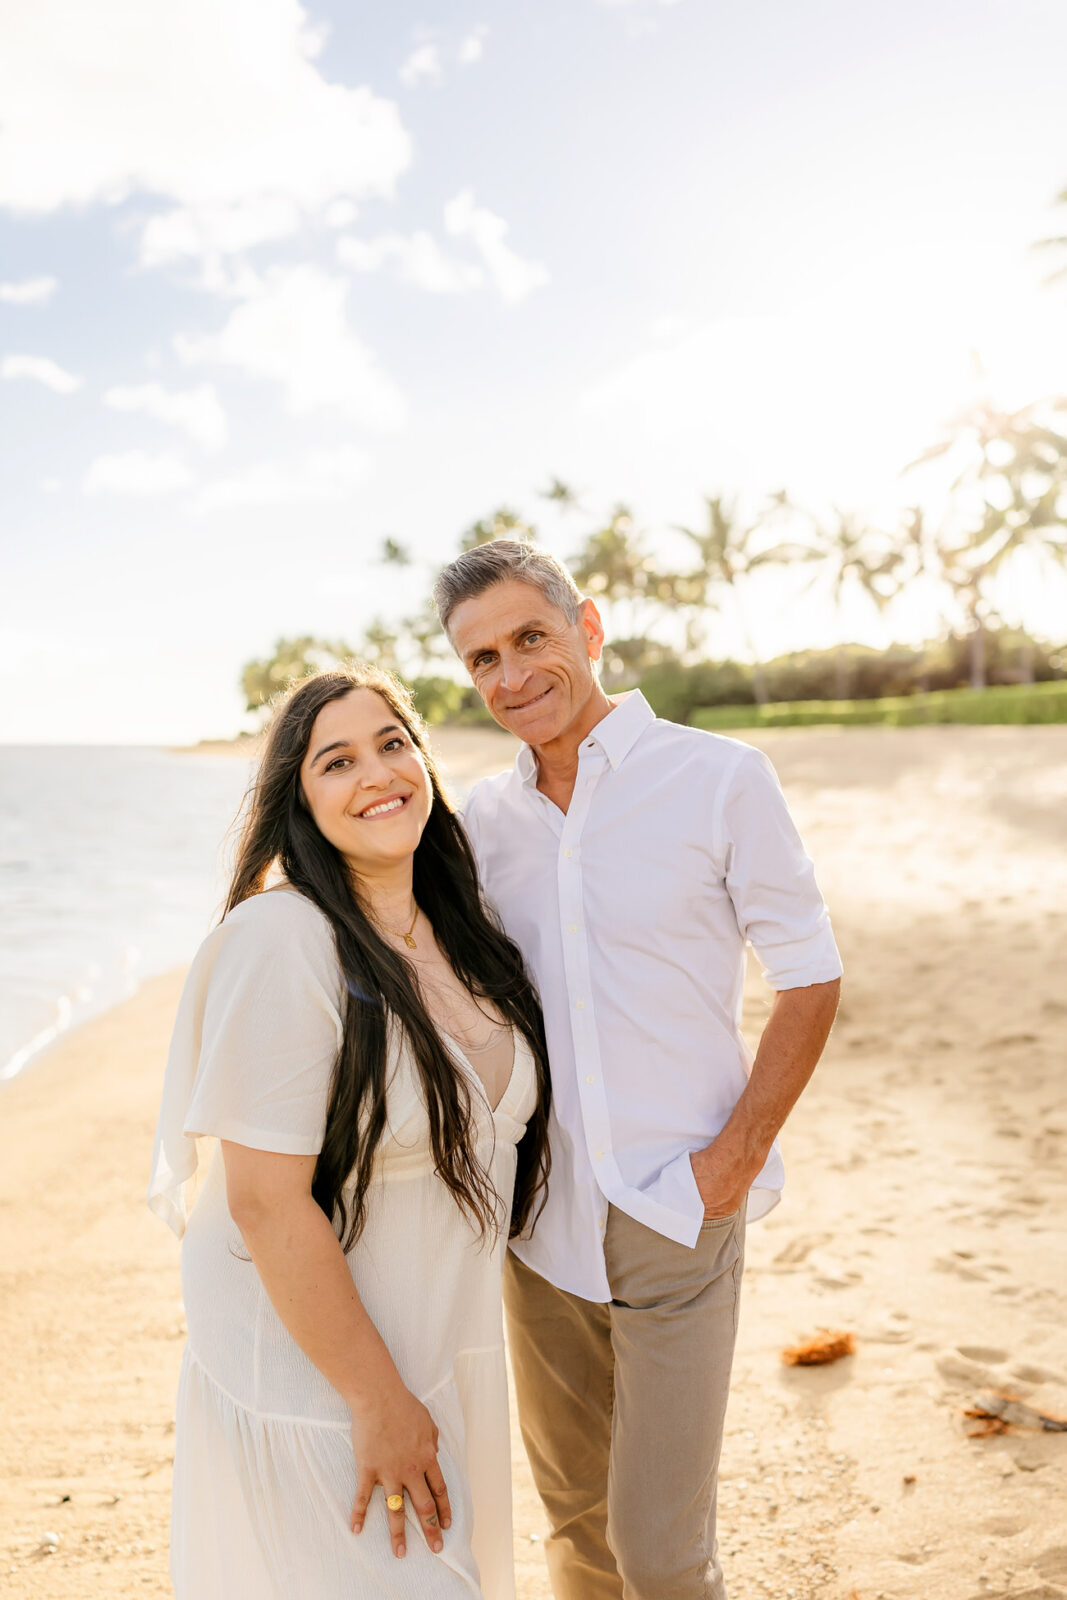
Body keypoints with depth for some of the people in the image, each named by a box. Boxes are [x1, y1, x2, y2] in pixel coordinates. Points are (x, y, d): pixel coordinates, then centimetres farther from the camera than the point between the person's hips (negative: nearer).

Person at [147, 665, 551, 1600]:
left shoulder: (459, 936, 0)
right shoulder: (281, 944, -24)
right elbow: (266, 1202, -24)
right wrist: (378, 1401, -17)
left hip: (447, 1353, 7)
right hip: (312, 1378, -7)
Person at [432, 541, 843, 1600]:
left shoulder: (719, 779, -8)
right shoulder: (483, 820, 2)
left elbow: (810, 978, -4)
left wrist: (737, 1156, -11)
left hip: (679, 1212, -4)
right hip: (542, 1216, 4)